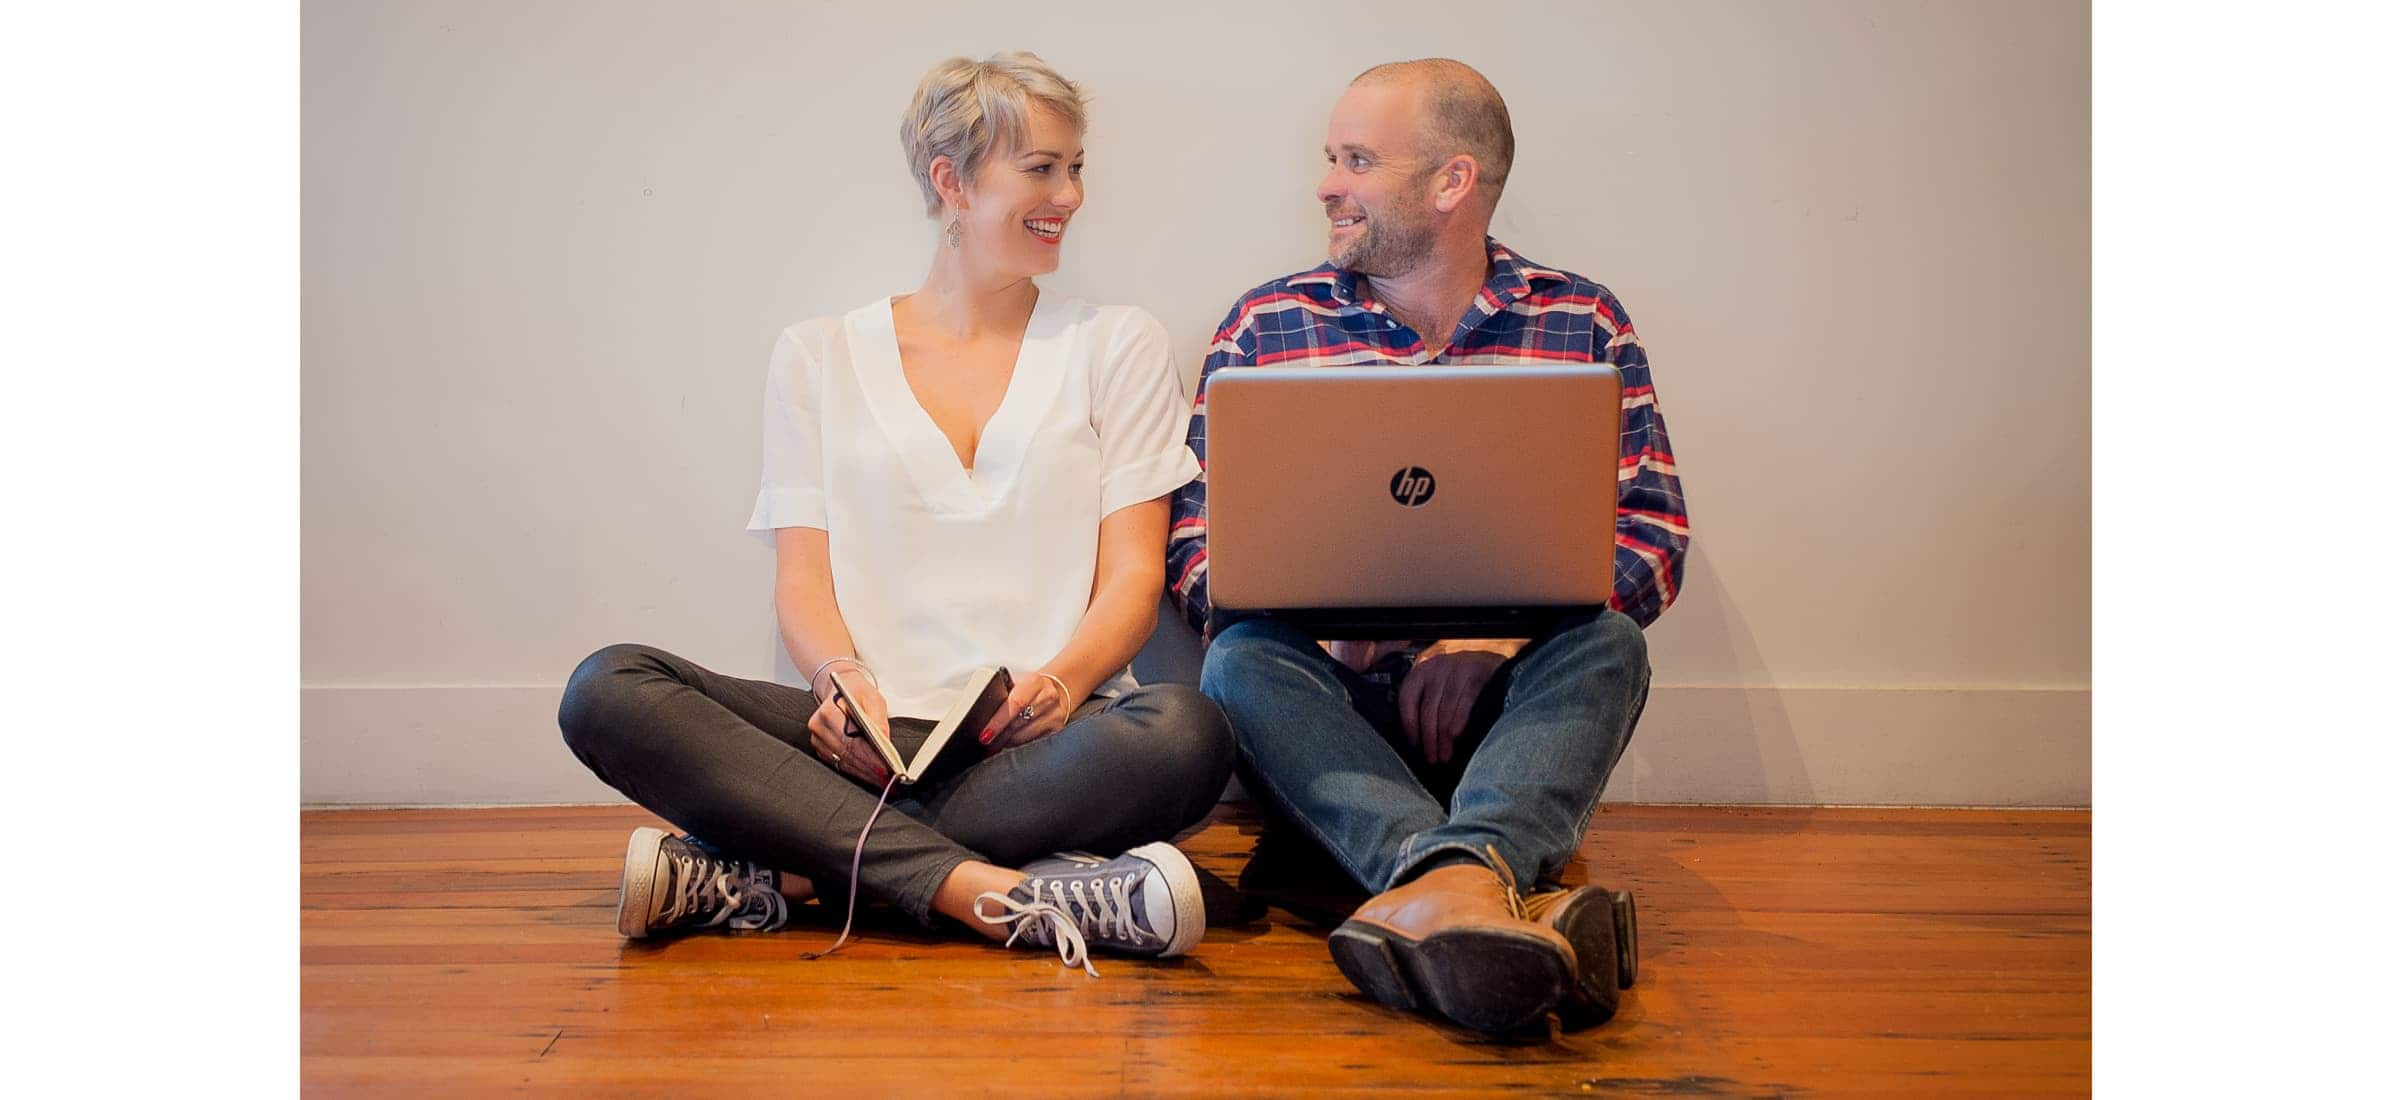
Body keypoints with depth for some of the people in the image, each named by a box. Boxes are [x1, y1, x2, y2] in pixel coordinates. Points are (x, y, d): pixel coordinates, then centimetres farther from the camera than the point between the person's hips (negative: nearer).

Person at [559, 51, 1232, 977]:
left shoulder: (1117, 345, 15)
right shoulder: (820, 357, 16)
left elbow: (1133, 573, 6)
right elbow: (802, 578, 9)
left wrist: (1064, 678, -16)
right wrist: (841, 678, -14)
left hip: (1038, 740, 0)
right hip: (870, 733, 1)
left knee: (1185, 732, -35)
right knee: (607, 691, -24)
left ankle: (776, 878, -27)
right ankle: (995, 894, -34)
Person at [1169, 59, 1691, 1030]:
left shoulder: (1582, 323, 7)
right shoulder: (1264, 325, 8)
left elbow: (1653, 536, 0)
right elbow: (1193, 541, 4)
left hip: (1507, 702, 0)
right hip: (1328, 698, 0)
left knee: (1606, 642, -29)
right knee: (1242, 659, -31)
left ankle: (1459, 874, -55)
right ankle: (1495, 900, -52)